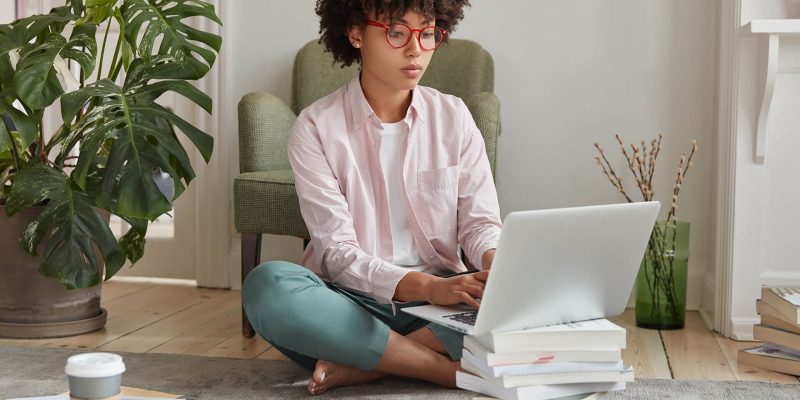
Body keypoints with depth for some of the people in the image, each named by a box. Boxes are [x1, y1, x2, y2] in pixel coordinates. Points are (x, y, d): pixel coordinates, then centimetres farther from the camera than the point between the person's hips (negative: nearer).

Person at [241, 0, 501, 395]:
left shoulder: (454, 117, 4)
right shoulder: (316, 126, -6)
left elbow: (480, 221, 1)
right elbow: (336, 252, -13)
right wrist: (428, 286, -29)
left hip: (441, 298, 2)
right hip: (353, 301, -2)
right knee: (267, 284, -33)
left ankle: (361, 365, -21)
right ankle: (455, 369, -27)